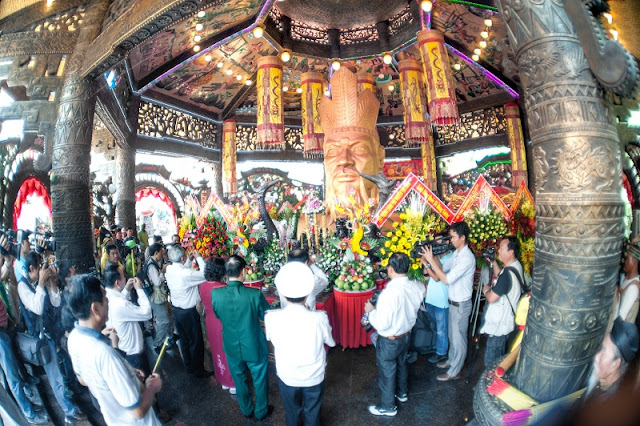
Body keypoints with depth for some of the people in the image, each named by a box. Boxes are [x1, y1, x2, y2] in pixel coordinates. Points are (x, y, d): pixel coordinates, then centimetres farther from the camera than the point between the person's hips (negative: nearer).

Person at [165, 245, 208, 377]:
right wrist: (198, 257, -15)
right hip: (188, 312, -8)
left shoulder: (169, 269, -6)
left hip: (176, 310, 8)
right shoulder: (186, 273, -30)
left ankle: (189, 367, 40)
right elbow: (204, 274, -23)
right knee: (196, 342, 11)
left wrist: (190, 259, 4)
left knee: (184, 340, 23)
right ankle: (198, 370, 25)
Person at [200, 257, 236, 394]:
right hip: (224, 325, -6)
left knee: (217, 351, 23)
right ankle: (233, 384, 28)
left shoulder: (203, 286, -9)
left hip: (210, 323, 6)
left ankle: (223, 381, 41)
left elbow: (204, 303, 6)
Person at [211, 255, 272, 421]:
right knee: (260, 380, 23)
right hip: (254, 347, -3)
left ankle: (246, 411, 49)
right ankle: (261, 411, 45)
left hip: (231, 347, 3)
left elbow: (218, 315, 0)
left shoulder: (215, 294, -21)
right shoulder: (254, 294, -29)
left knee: (239, 381, 27)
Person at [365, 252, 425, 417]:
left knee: (387, 372, 17)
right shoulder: (417, 287, -14)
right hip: (407, 334, 7)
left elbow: (382, 325, -31)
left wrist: (371, 311, -15)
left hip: (389, 341, -6)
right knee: (402, 364, 30)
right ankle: (402, 393, 55)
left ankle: (388, 407, 39)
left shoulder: (389, 293, -36)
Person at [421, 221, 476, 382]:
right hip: (453, 302, 9)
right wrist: (431, 257, -11)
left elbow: (446, 279, -31)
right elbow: (442, 268, 4)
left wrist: (431, 260, -30)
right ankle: (451, 360, 44)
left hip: (461, 305, -9)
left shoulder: (467, 258, -27)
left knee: (458, 338, 9)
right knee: (452, 335, 24)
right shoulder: (456, 253, 2)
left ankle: (454, 372, 25)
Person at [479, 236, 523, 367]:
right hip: (506, 320, 10)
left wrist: (486, 289, -8)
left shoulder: (508, 273, -30)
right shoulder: (516, 265, 2)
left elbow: (492, 298, -28)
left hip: (499, 324, -10)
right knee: (499, 357, 26)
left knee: (491, 361, 4)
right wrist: (493, 262, 8)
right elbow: (500, 277, 20)